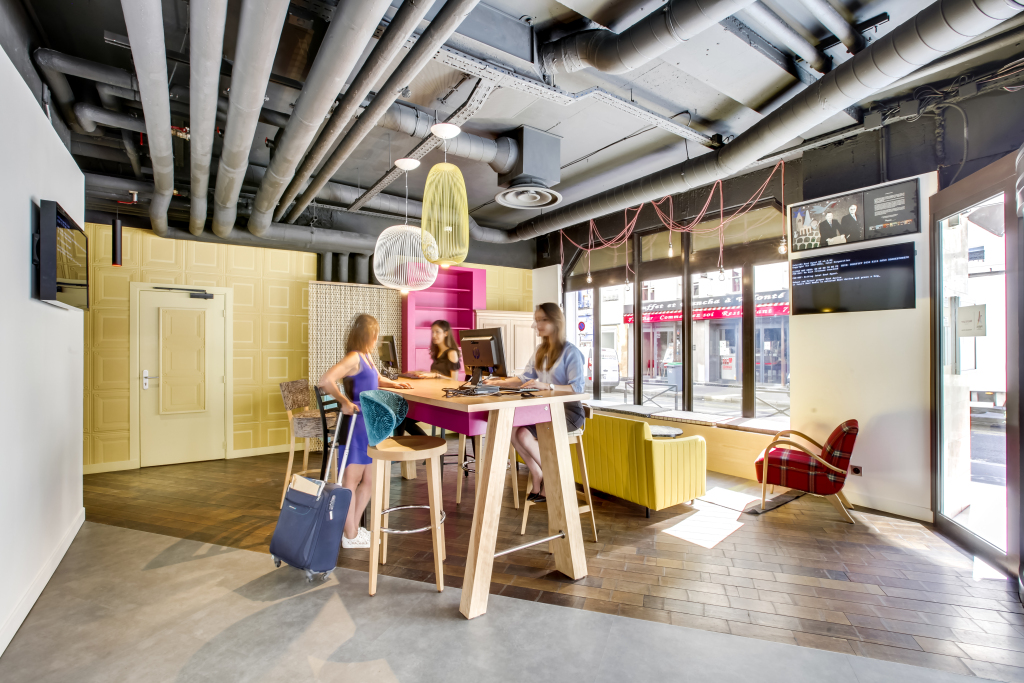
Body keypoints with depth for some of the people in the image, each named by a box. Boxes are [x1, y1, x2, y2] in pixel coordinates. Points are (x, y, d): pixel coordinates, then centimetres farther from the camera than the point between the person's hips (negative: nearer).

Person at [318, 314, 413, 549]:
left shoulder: (366, 357, 14)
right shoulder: (354, 357, -14)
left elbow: (376, 378, 33)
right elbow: (326, 380, -28)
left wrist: (392, 384, 16)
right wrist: (345, 402, -24)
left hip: (369, 424, 9)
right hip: (356, 424, -9)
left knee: (368, 479, 15)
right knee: (351, 481, 3)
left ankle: (354, 528, 29)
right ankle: (350, 537, 15)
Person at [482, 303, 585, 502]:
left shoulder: (571, 352, -11)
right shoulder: (541, 351, 14)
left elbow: (577, 388, -21)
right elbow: (525, 378, 10)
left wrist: (546, 386, -33)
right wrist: (499, 382, -3)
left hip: (569, 411, -7)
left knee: (524, 434, -25)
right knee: (513, 429, -19)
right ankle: (538, 477, -1)